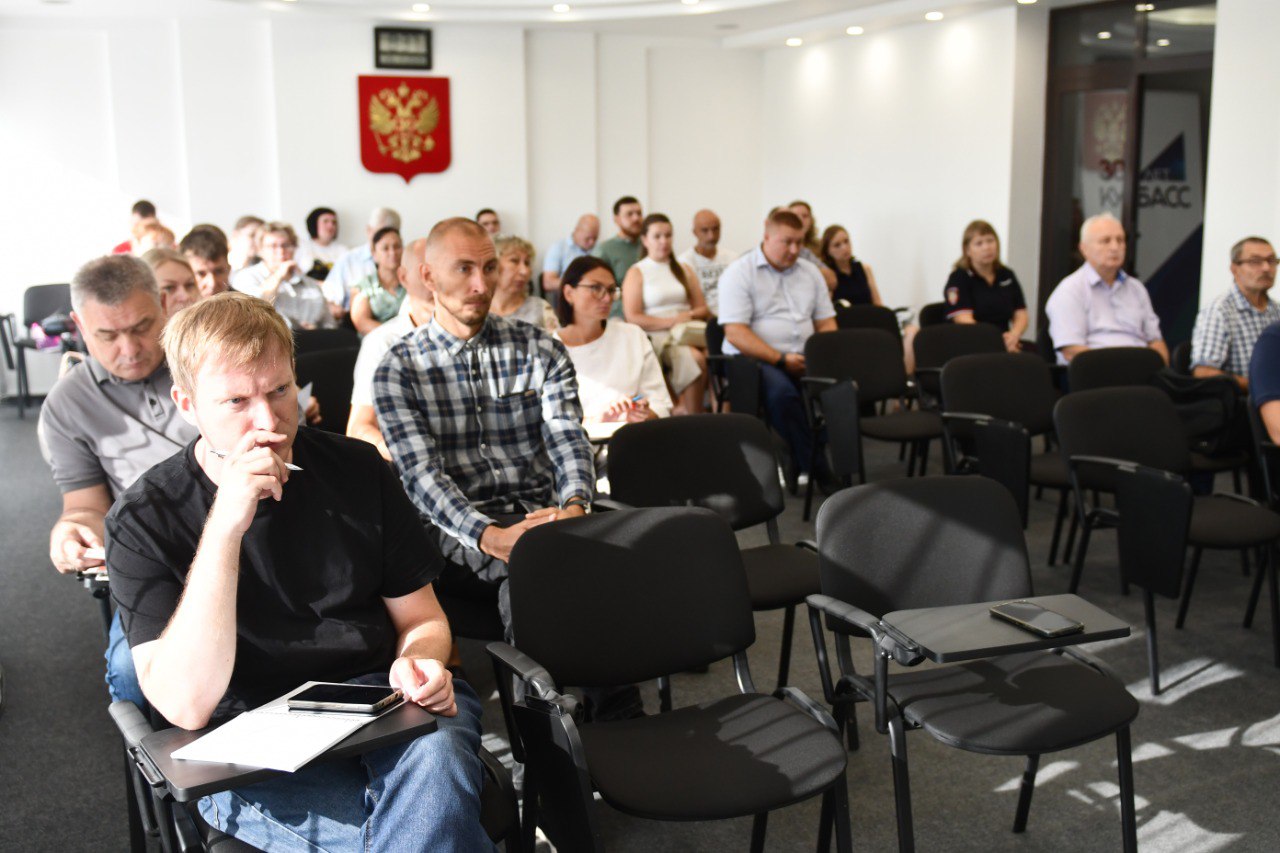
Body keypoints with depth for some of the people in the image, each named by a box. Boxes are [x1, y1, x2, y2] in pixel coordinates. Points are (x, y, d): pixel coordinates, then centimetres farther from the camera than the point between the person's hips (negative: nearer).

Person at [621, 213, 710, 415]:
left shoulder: (684, 270, 23)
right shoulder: (636, 273, 7)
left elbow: (703, 309, 19)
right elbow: (632, 317, -4)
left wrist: (689, 316, -5)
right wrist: (671, 321, -13)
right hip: (656, 336, -4)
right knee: (695, 359, -34)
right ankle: (692, 417, -25)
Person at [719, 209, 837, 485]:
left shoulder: (810, 272, 17)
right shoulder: (739, 273, -1)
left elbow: (826, 322, 19)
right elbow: (735, 334, -10)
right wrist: (781, 360, -17)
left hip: (803, 359, 5)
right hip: (755, 359, -5)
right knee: (782, 392, -37)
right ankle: (810, 466, -25)